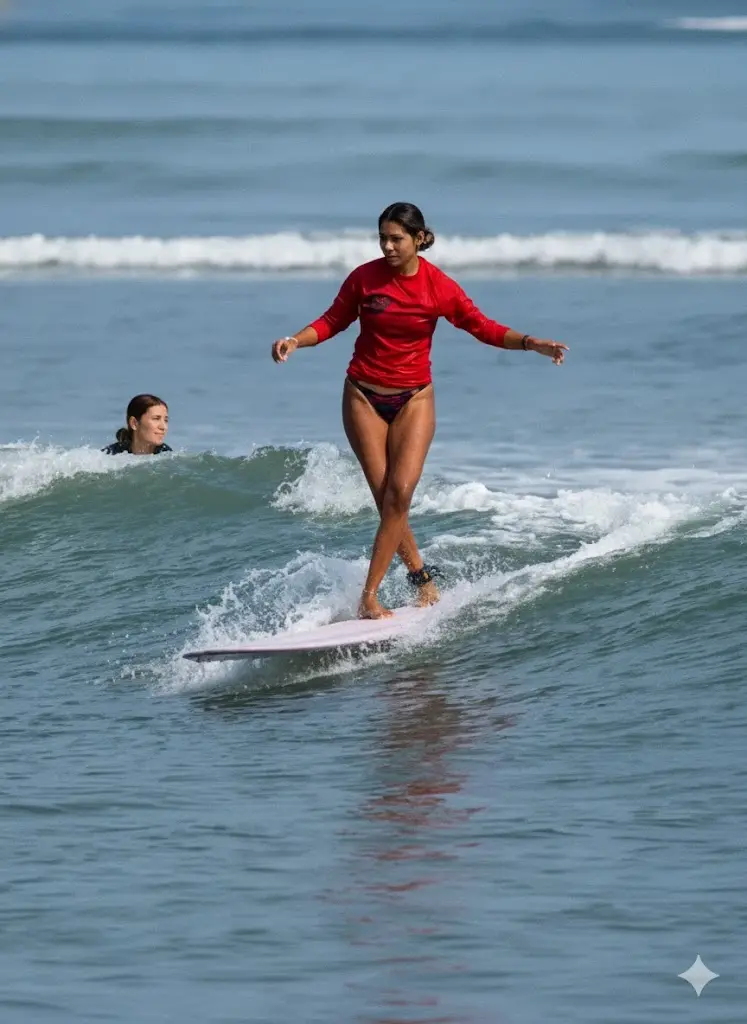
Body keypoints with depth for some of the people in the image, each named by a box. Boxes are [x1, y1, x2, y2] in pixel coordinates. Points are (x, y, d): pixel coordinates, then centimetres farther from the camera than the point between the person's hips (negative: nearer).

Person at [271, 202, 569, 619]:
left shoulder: (439, 287, -9)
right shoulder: (365, 277, -7)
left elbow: (484, 328, -4)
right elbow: (332, 322, 4)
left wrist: (532, 344, -17)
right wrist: (295, 341, -13)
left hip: (413, 399, -1)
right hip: (364, 397, 1)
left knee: (400, 492, -15)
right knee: (386, 498, -4)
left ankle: (370, 596, -14)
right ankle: (422, 575, 15)